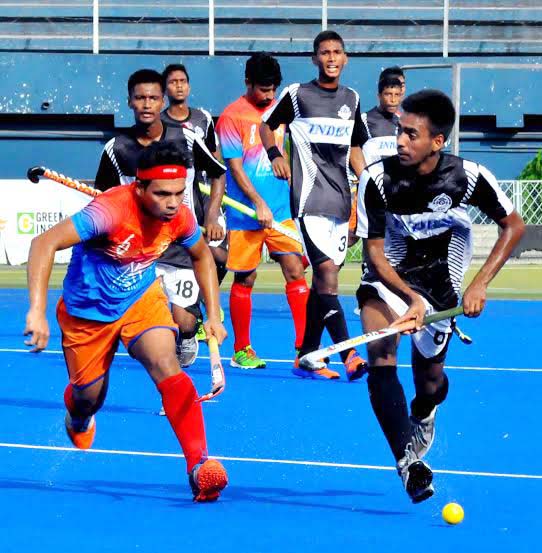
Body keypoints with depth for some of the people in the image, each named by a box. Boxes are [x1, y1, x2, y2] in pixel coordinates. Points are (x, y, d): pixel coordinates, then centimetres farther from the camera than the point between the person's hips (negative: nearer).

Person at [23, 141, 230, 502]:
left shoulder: (180, 217, -17)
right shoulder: (112, 210, -36)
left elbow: (202, 255, 8)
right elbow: (45, 244, -44)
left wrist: (214, 315, 1)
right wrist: (37, 312, -53)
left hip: (142, 297, 3)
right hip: (88, 309, -3)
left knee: (166, 366, -24)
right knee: (88, 397, 14)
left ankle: (199, 465, -29)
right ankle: (78, 425, 54)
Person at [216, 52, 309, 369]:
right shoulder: (232, 117, -8)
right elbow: (235, 167, -11)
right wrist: (259, 204, -18)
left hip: (281, 211, 5)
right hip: (246, 213, -4)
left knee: (296, 271, -6)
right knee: (245, 280, 3)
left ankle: (305, 345, -5)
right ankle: (242, 350, 14)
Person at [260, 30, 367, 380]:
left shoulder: (352, 99, 13)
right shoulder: (297, 94, -1)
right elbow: (267, 126, 11)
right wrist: (275, 154, -6)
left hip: (341, 201, 6)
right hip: (310, 199, -6)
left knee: (323, 279, 8)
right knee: (327, 274, -17)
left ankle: (307, 357, 15)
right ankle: (349, 356, -24)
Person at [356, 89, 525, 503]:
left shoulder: (469, 178, -20)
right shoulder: (378, 179, -22)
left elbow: (514, 225, -5)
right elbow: (374, 251, -17)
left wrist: (480, 284, -14)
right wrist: (411, 298, -32)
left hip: (441, 284, 1)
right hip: (387, 279, -1)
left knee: (430, 381, 8)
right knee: (380, 354, -27)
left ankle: (423, 414, 47)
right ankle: (408, 459, -32)